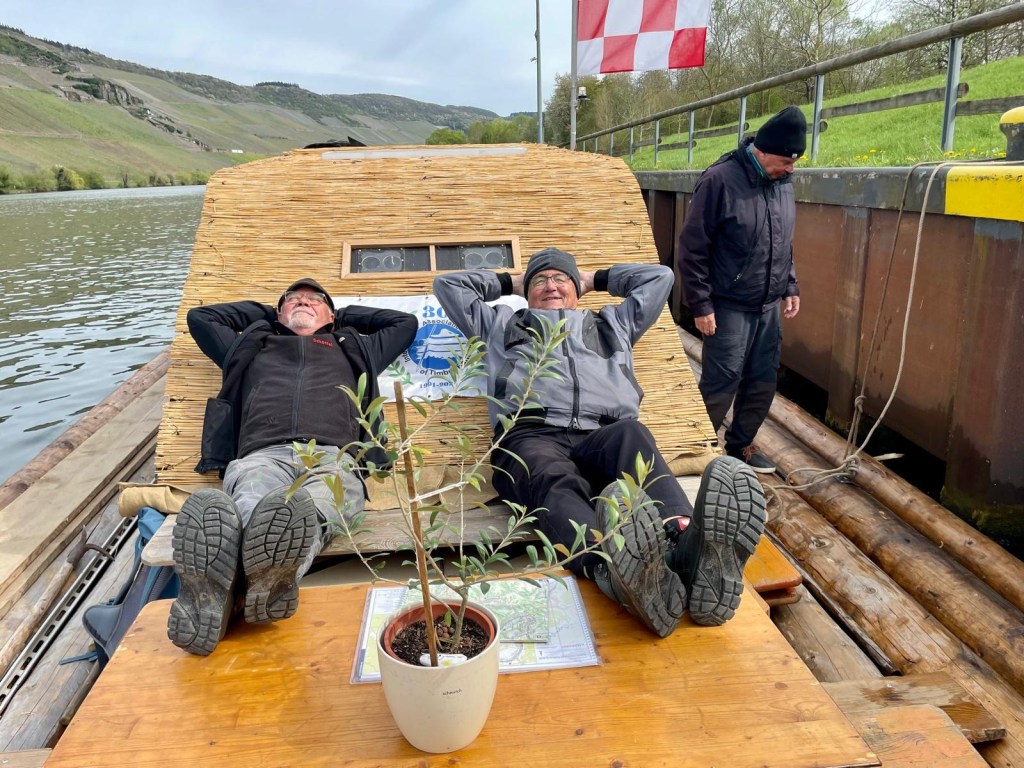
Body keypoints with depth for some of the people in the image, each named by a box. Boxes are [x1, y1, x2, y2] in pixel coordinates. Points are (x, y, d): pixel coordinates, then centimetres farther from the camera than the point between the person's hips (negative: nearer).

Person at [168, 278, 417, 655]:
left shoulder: (350, 347, 39)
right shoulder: (253, 346, 41)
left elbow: (405, 322, 48)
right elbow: (199, 316, 51)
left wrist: (345, 315, 49)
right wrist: (261, 312, 51)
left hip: (332, 456, 1)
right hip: (262, 454, 0)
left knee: (314, 504, -40)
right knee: (251, 498, -40)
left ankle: (273, 571, -70)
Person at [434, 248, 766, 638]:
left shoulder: (610, 322, 41)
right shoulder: (502, 323, 38)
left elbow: (659, 277, 48)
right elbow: (447, 284, 44)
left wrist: (595, 278, 53)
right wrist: (509, 282, 50)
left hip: (604, 436, 2)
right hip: (533, 434, -1)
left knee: (632, 435, -38)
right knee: (554, 482, -39)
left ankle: (690, 549, -65)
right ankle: (616, 571, -71)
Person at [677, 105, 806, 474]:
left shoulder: (782, 182, 7)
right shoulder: (720, 180, -15)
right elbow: (692, 248, -14)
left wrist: (791, 286, 15)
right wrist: (701, 305, -15)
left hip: (769, 305, 7)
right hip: (729, 306, -7)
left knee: (763, 381, 11)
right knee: (720, 384, -3)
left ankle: (741, 445, 29)